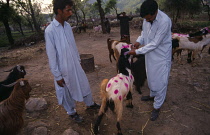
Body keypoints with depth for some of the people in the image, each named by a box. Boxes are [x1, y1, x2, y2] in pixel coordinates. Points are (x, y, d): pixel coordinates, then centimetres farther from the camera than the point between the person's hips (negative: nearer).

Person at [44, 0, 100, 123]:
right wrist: (57, 76, -14)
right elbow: (51, 55, -18)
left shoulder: (68, 26, 0)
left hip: (75, 65, 7)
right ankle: (72, 112, 39)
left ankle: (90, 104, 45)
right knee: (67, 92, 14)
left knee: (85, 85, 20)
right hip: (64, 69, -6)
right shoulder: (50, 30, -20)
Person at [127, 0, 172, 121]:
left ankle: (157, 107, 21)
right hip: (150, 54, 7)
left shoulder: (165, 21, -28)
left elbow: (155, 44, -26)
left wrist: (137, 51, -22)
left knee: (160, 82, 4)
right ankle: (153, 95, 48)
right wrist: (139, 41, -8)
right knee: (151, 77, 23)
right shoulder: (147, 18, -7)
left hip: (162, 56, -7)